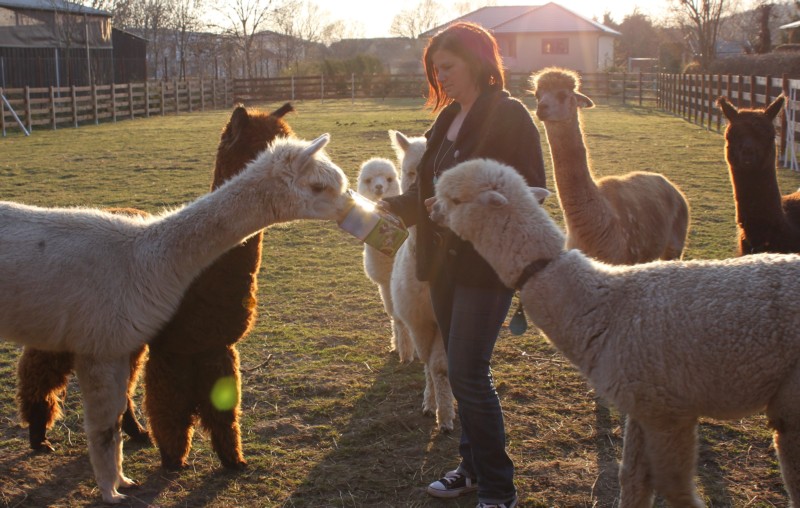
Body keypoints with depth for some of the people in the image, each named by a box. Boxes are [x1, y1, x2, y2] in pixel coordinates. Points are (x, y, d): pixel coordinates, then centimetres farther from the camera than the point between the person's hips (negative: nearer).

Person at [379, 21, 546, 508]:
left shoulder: (509, 116, -11)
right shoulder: (448, 118, 14)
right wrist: (391, 206, 0)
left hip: (487, 264, -8)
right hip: (445, 262, 8)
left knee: (469, 373, -8)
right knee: (462, 370, 14)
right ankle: (475, 467, 29)